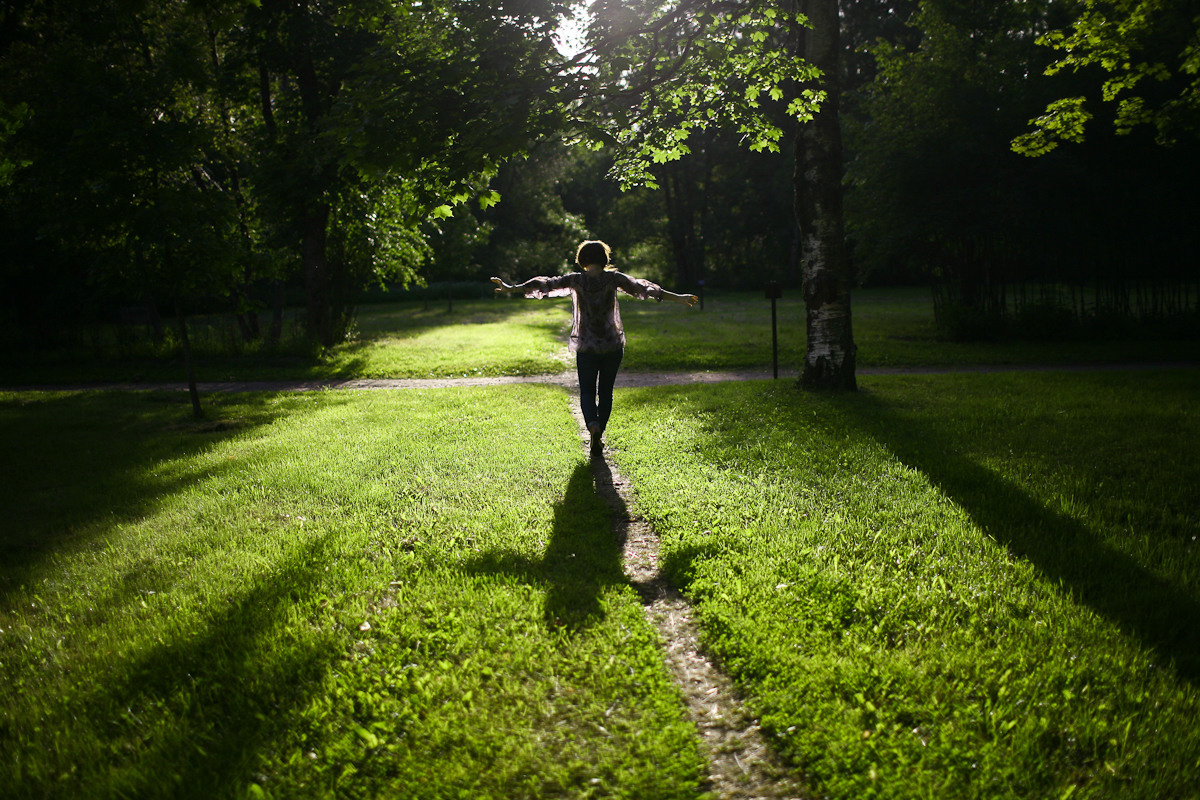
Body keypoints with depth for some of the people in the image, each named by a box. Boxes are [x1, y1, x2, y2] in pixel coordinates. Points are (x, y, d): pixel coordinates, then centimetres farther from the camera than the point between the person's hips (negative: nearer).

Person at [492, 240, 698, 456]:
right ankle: (599, 436, 18)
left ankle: (593, 426, -22)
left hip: (586, 347, 0)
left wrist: (512, 289, 4)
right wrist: (676, 298, -6)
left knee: (587, 392, 7)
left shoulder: (576, 280, -4)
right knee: (605, 391, 14)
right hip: (613, 346, 1)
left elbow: (545, 284, -3)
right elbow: (641, 288, -7)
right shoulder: (612, 278, -5)